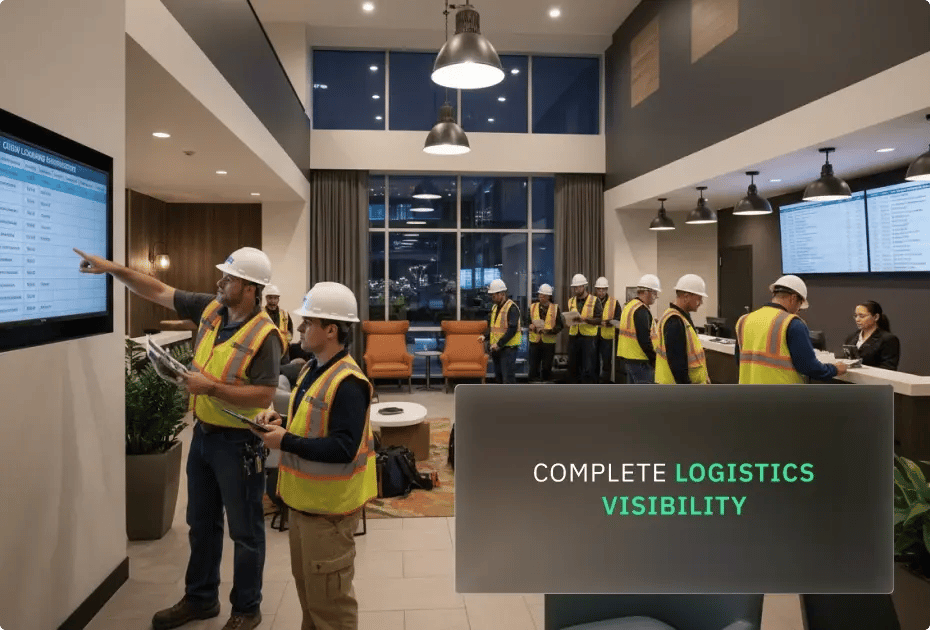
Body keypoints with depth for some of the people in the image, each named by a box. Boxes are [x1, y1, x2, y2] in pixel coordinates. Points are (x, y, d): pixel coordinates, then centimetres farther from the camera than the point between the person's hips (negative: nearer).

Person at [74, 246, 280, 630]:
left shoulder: (264, 335, -22)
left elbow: (264, 396, -25)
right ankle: (200, 598, 40)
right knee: (201, 523, 21)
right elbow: (158, 292, 8)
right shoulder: (210, 308, 0)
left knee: (245, 531, 9)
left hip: (237, 442, -8)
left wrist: (211, 387, -26)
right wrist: (113, 268, 1)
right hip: (203, 433, 8)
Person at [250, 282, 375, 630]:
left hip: (329, 507, -10)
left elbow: (343, 449, -30)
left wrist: (286, 441, -26)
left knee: (329, 599, 8)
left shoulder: (347, 383, -26)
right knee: (307, 588, 26)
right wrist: (282, 420, -1)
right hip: (304, 500, 10)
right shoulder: (312, 369, 6)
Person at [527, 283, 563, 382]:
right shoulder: (533, 307, 8)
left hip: (549, 342, -1)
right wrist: (531, 327, -12)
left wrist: (548, 331, -18)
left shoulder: (555, 308, 3)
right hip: (534, 342, 1)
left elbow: (560, 326, -2)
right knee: (533, 366, 1)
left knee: (546, 368, 5)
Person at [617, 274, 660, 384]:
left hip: (627, 357, 10)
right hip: (640, 361, -10)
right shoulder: (641, 311, -18)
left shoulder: (629, 305, 14)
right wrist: (654, 360, -15)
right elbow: (644, 340, -22)